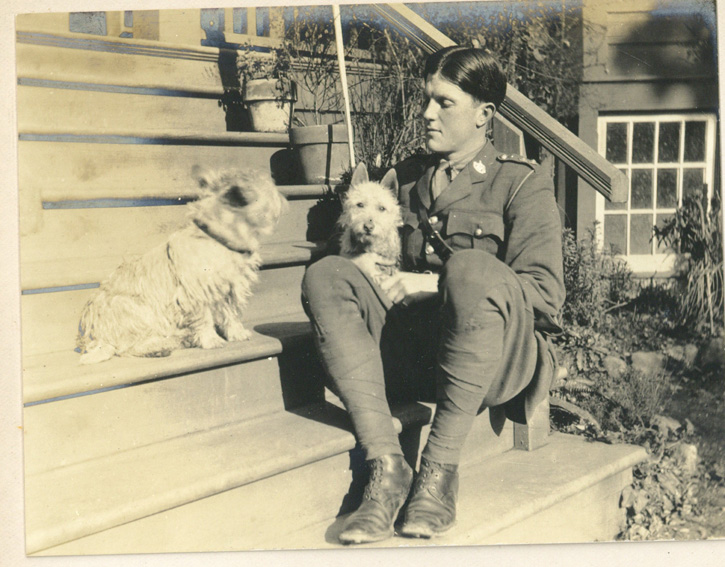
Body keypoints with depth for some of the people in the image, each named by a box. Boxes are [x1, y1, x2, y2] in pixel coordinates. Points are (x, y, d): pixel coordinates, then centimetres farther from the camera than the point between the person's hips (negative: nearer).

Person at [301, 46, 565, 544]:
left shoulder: (523, 185, 4)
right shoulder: (408, 177, 21)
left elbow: (546, 293, -7)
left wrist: (436, 283, -13)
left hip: (500, 359, -5)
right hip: (414, 349, 5)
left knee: (469, 266, -35)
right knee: (326, 275, -19)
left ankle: (442, 467, -31)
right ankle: (386, 465, -31)